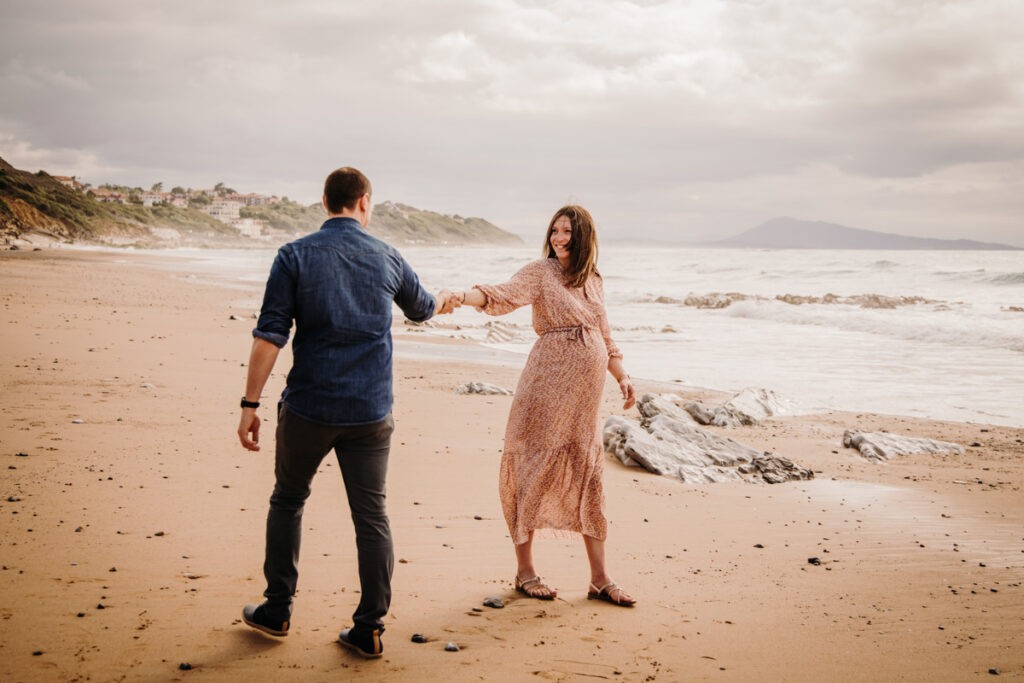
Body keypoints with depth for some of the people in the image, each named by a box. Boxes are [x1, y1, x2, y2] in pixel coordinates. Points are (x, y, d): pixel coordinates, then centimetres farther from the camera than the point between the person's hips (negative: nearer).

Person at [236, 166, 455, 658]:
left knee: (287, 502, 18)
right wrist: (445, 300, 48)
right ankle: (368, 629, 11)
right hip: (370, 413, 2)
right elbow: (421, 308, 25)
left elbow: (269, 336, -10)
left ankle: (276, 611, 26)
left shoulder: (295, 256, -4)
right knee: (371, 515, 8)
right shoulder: (387, 259, 5)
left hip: (308, 409, -1)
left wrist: (250, 404, -7)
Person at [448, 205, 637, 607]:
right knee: (535, 470, -1)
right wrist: (463, 297, -36)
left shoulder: (593, 281, 15)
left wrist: (621, 376, 17)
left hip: (586, 392, 6)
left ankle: (600, 580, 14)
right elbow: (505, 295, -19)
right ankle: (524, 572, 12)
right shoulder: (541, 272, -3)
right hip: (548, 385, -6)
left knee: (587, 477, 8)